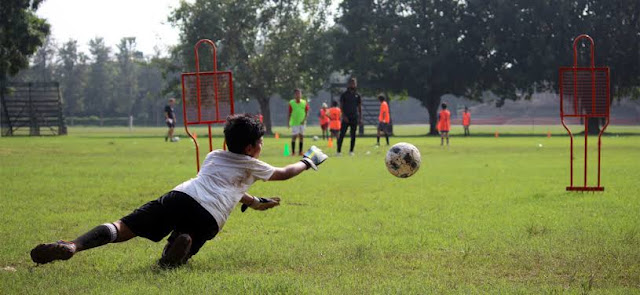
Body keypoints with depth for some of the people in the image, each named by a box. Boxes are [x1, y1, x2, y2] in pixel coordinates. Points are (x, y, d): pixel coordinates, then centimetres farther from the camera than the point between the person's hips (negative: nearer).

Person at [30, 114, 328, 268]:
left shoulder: (214, 156, 36)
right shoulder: (251, 165, 24)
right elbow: (283, 173, 42)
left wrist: (254, 202, 64)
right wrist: (306, 162, 60)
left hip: (180, 196, 3)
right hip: (209, 216, -3)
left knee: (123, 228, -8)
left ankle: (72, 245, -32)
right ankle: (183, 241, -33)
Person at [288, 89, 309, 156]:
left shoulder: (304, 103, 3)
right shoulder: (291, 103, -3)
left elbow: (307, 112, 6)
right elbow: (289, 113, 1)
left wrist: (304, 120, -9)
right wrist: (288, 122, -2)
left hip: (302, 123, 3)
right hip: (294, 122, -3)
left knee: (301, 137, 4)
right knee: (294, 137, -5)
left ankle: (300, 151, 11)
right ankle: (293, 152, 0)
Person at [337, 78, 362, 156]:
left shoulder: (357, 95, 10)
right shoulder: (344, 94, 3)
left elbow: (359, 107, 13)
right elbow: (341, 106, 0)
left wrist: (360, 118, 5)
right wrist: (344, 116, -12)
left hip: (354, 118, 3)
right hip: (346, 118, -3)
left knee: (353, 135, 4)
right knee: (342, 134, -7)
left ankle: (351, 151, 12)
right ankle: (339, 151, -5)